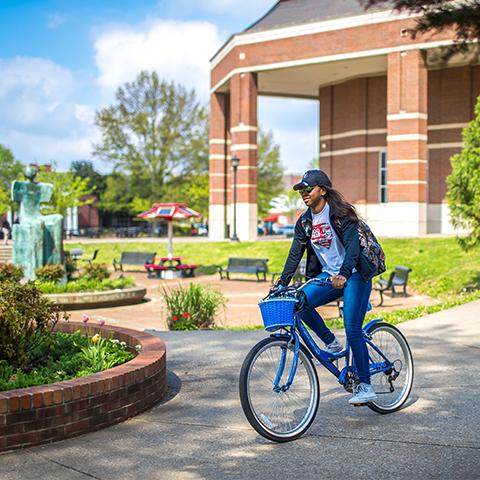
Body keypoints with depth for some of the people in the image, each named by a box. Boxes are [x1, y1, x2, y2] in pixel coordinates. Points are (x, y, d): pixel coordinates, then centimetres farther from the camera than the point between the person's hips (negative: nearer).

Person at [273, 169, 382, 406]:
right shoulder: (304, 222, 5)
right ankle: (331, 343, -1)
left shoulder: (341, 214, -14)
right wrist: (281, 284, -5)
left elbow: (352, 245, -26)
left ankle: (365, 386, -1)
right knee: (300, 301, -21)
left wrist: (343, 274, -42)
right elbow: (295, 255, 5)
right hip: (328, 275, 6)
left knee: (352, 330, -12)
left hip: (354, 275, -6)